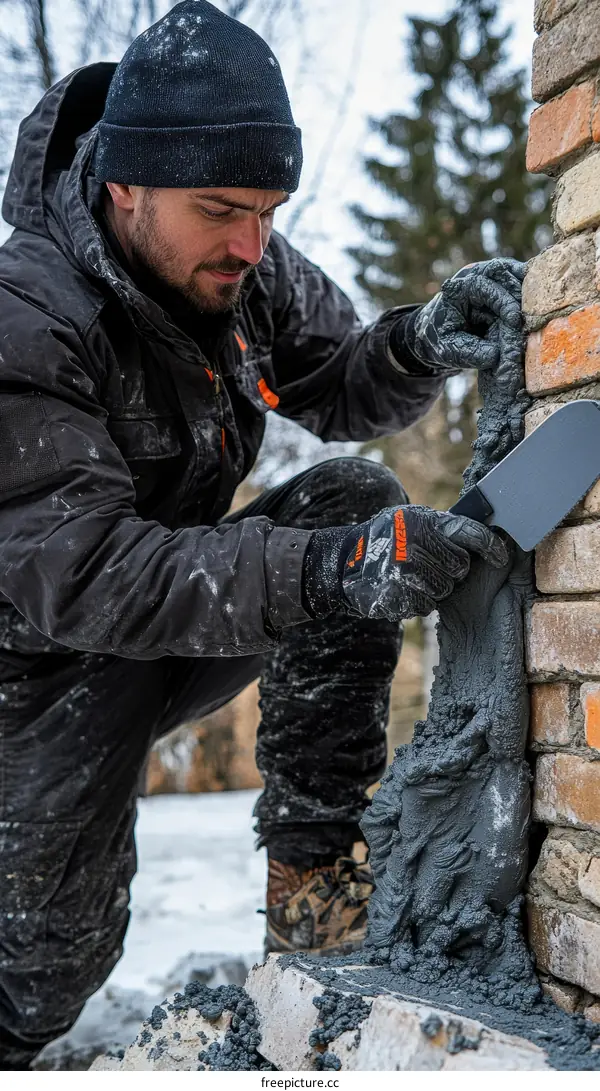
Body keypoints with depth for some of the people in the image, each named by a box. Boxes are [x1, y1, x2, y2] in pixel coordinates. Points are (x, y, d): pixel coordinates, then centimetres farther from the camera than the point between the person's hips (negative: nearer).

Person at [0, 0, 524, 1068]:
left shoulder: (242, 263, -10)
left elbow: (338, 390, 2)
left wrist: (420, 344, -23)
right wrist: (322, 571, -48)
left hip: (194, 601, 5)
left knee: (353, 496, -21)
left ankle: (310, 869, -17)